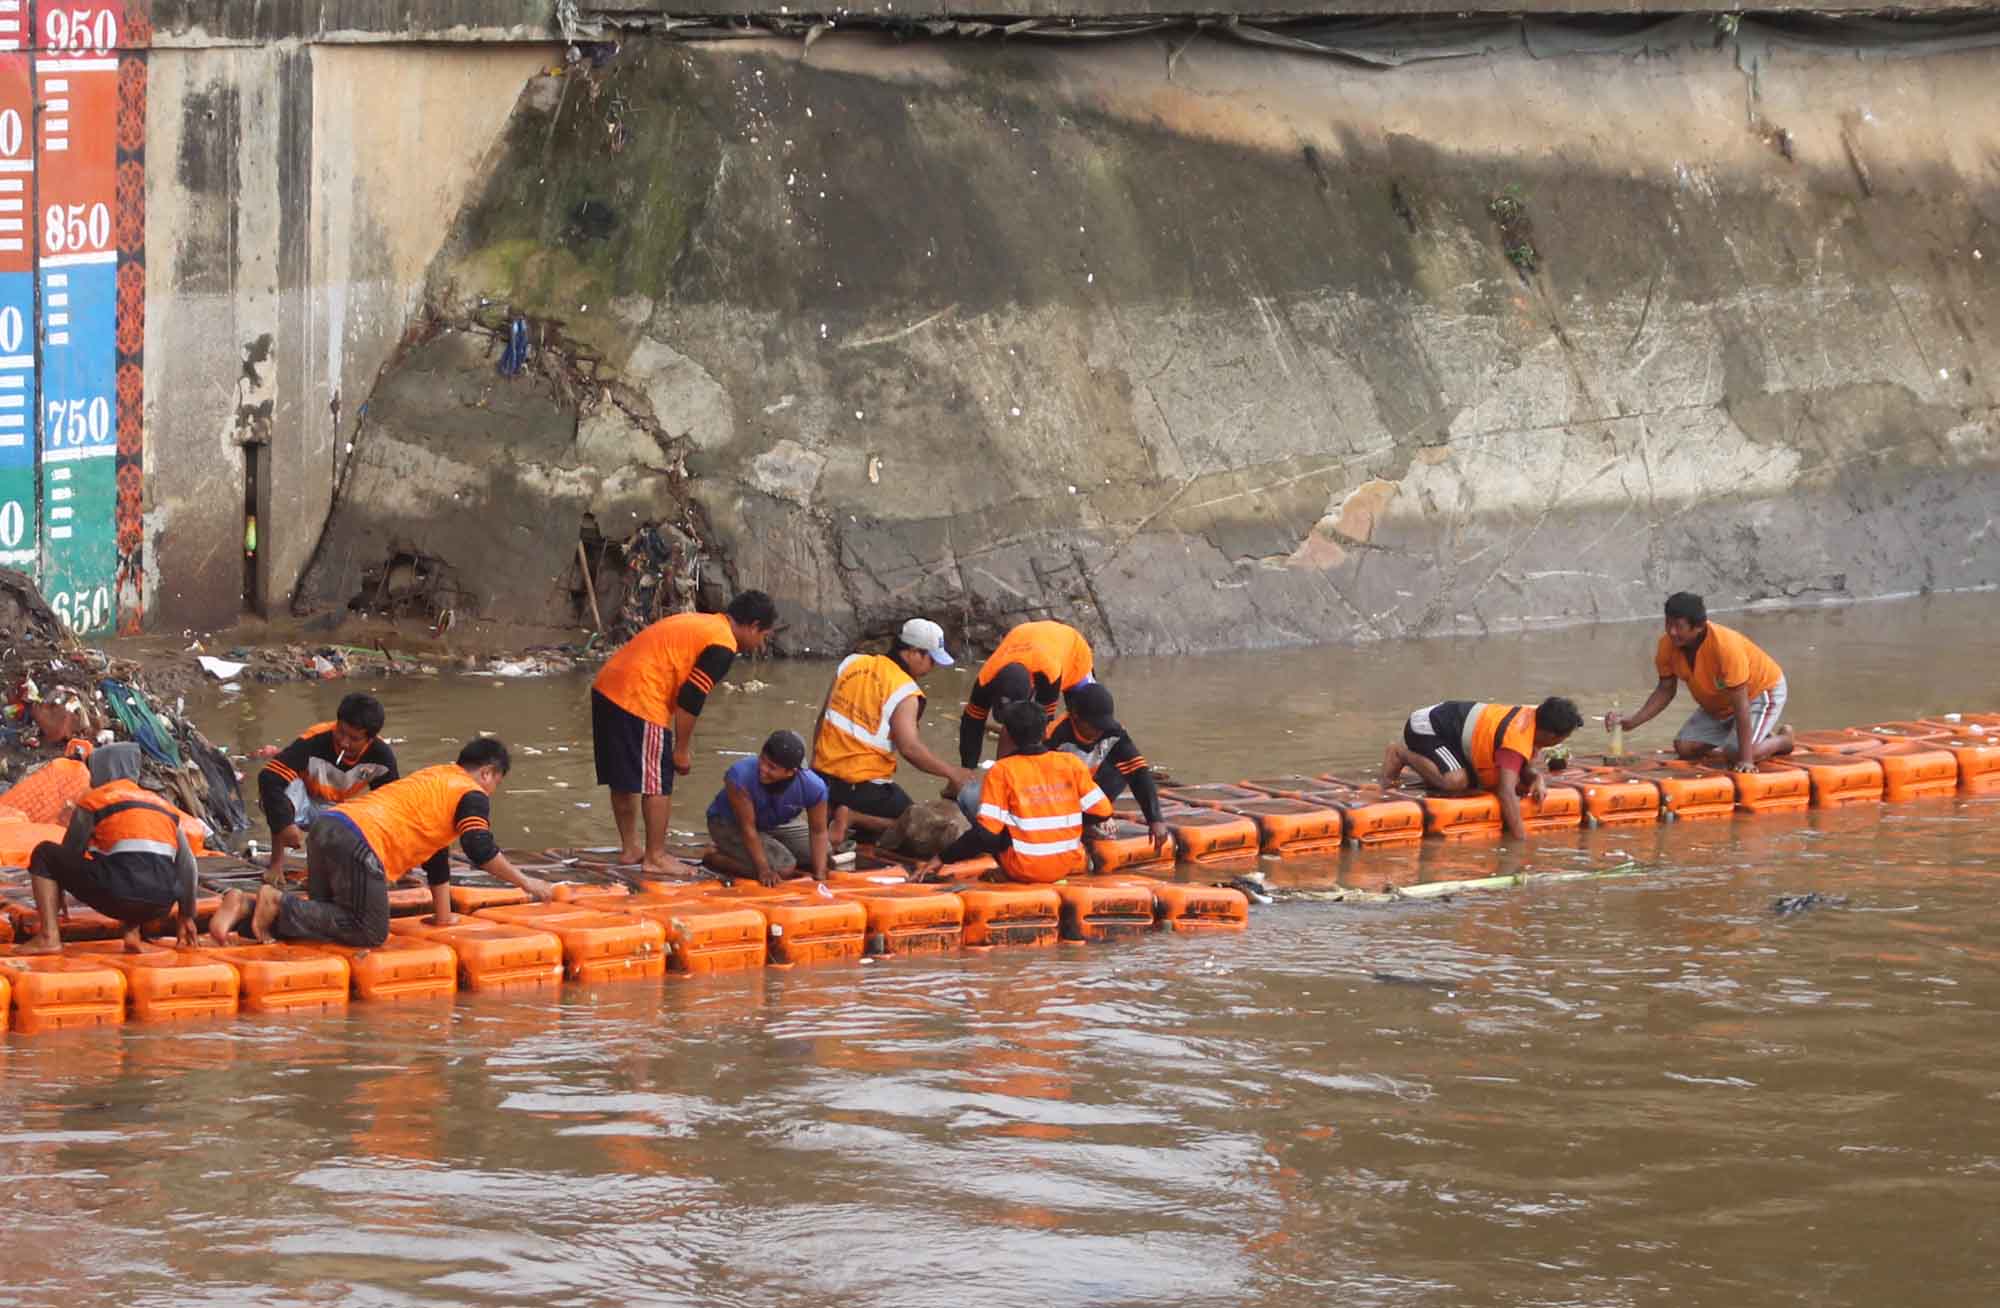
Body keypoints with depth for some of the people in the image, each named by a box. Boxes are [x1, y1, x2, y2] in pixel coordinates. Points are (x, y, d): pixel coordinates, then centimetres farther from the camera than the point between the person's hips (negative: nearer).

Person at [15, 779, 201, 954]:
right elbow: (187, 865, 27)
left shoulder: (92, 799, 18)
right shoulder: (163, 805, 29)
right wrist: (187, 917, 34)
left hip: (118, 894, -4)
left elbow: (70, 853, 20)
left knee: (43, 855, 14)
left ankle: (49, 937, 2)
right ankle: (133, 932, 17)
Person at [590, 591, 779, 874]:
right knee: (658, 781, -1)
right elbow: (690, 699, -13)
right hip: (638, 699, -10)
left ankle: (629, 848, 27)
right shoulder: (722, 646, -8)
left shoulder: (698, 624, 22)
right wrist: (682, 750, -5)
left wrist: (681, 745, 23)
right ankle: (656, 857, 2)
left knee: (624, 779, 17)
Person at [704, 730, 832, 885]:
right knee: (782, 867, -23)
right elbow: (747, 828, -30)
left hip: (776, 824, 6)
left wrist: (820, 875, -23)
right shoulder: (741, 775, -39)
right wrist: (764, 870, -30)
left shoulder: (814, 787, -28)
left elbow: (818, 832, -14)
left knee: (825, 854, 3)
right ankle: (716, 858, 0)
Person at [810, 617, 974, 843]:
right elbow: (909, 747, -22)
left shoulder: (852, 664, 7)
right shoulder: (905, 692, -13)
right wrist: (950, 773, -12)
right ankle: (853, 818, -13)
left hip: (824, 774, 7)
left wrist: (816, 764, 25)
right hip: (864, 788, -7)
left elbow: (823, 717, 14)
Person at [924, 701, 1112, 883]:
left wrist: (942, 858, -8)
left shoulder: (1001, 772, -11)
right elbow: (1102, 812, 2)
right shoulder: (1072, 763, -3)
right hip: (1070, 866, 1)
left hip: (1023, 872, -1)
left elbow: (984, 833, -17)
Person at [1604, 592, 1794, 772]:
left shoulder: (1725, 646, -40)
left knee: (1740, 756, -26)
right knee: (1684, 747, -6)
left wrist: (1745, 758, -39)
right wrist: (1633, 721, -19)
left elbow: (1740, 705, -37)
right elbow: (1665, 690, -4)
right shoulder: (1667, 645, -21)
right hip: (1718, 704, 7)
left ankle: (1783, 740, 8)